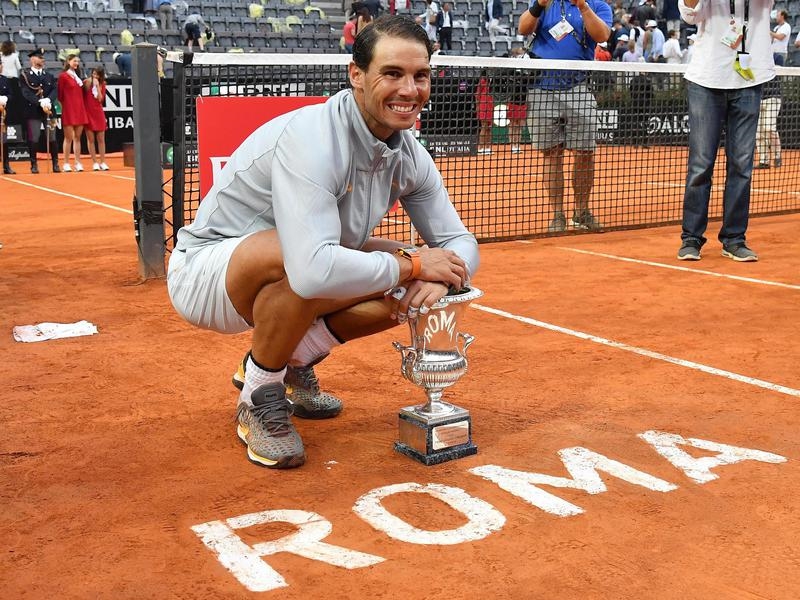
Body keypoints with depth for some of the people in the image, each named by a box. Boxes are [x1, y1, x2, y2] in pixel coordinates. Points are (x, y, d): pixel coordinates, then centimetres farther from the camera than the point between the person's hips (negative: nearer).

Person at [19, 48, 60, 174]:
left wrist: (48, 101, -17)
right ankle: (34, 164, 5)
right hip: (33, 111, -3)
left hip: (49, 110, 3)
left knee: (52, 138, 3)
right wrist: (41, 103, -19)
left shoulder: (49, 75, 14)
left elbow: (55, 90, 2)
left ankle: (55, 164, 10)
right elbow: (26, 93, -9)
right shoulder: (25, 74, 1)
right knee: (33, 139, -3)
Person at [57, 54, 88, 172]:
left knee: (77, 137, 5)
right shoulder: (63, 76, -3)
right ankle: (66, 164, -1)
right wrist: (65, 104, 3)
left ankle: (78, 163, 7)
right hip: (68, 110, -6)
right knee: (69, 137, -5)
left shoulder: (78, 77, 16)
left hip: (80, 109, 6)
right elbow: (60, 95, -3)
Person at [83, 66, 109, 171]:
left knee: (101, 139, 2)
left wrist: (97, 86, -11)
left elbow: (100, 99, -7)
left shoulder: (102, 85, 6)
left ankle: (102, 162, 8)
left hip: (98, 113, 2)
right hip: (88, 113, -2)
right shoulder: (86, 83, -2)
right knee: (91, 139, 0)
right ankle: (94, 162, 4)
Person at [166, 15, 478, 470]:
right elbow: (314, 271, -45)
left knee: (410, 285, -7)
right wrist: (414, 265, -31)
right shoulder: (312, 140, -32)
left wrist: (435, 278, -25)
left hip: (292, 276, 8)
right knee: (306, 264, -38)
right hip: (205, 272, -8)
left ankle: (294, 361, 13)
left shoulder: (410, 156, -6)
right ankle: (259, 399, -10)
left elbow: (460, 243, 0)